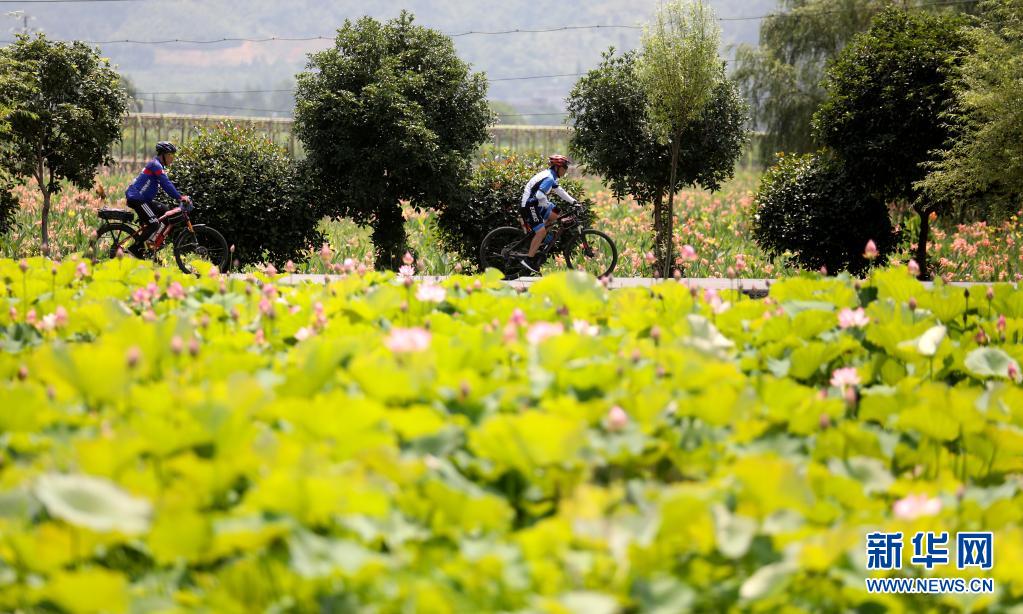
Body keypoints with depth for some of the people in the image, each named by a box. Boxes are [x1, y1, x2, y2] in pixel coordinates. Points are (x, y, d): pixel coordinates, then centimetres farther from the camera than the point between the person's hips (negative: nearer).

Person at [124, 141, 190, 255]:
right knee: (154, 224, -18)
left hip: (143, 199, 11)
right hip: (136, 198, -11)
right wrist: (180, 197, -24)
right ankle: (134, 248, -16)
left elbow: (166, 185, 21)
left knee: (165, 214, 12)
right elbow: (166, 184, -22)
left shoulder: (160, 167, 19)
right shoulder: (155, 164, -13)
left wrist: (180, 197, 9)